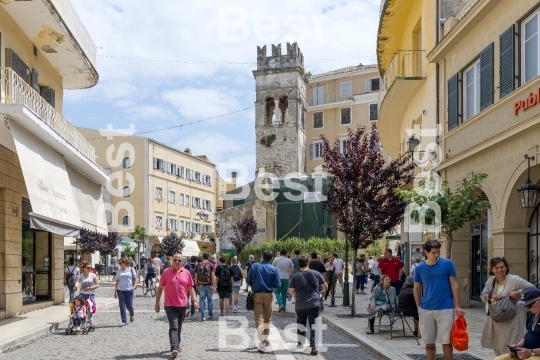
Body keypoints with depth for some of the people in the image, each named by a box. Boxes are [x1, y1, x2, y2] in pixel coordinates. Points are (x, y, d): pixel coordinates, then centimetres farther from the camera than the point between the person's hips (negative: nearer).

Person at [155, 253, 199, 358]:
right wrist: (157, 303, 2)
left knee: (179, 327, 16)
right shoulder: (166, 272, -2)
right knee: (173, 326, -13)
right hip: (170, 305, -3)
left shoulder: (186, 273, 4)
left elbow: (190, 288, 8)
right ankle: (174, 348, -20)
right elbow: (160, 288, 2)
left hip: (182, 305, 3)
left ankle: (177, 345, 32)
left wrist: (194, 300, -2)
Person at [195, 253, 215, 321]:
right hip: (209, 285, -1)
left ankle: (203, 316, -1)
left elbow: (196, 277, 5)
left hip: (200, 285, 1)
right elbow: (212, 276, -8)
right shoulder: (211, 265, -2)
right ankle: (211, 315, 21)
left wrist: (196, 285, 14)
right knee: (210, 300, 12)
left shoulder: (198, 265, 4)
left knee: (202, 300, 3)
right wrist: (214, 285, -5)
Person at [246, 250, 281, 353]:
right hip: (268, 295, 1)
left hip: (257, 295, -1)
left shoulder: (255, 266, -4)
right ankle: (265, 339, 33)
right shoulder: (274, 270, -5)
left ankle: (262, 343, -16)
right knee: (267, 319, 18)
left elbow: (248, 280, -3)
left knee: (259, 319, -4)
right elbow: (277, 285, -6)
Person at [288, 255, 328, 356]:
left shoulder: (295, 276, -3)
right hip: (314, 304, -1)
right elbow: (325, 286, 5)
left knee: (300, 323, 21)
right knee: (313, 326, 0)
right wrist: (323, 291, 27)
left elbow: (291, 291, -4)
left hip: (300, 305, 1)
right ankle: (313, 347, -7)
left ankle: (300, 343, 30)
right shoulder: (316, 273, -1)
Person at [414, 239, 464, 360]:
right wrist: (418, 307, 7)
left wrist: (457, 306, -3)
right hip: (426, 310, 2)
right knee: (429, 342, 10)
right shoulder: (419, 268, 1)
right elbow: (417, 289, 11)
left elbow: (454, 285, 0)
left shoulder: (447, 264, -4)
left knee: (447, 341, 1)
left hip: (445, 308, -2)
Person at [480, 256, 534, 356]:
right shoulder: (490, 281, 9)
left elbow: (532, 288, -10)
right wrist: (491, 297, -12)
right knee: (497, 348, 17)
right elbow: (482, 296, 8)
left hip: (511, 321, -7)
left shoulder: (514, 279, -10)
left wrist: (519, 293, -22)